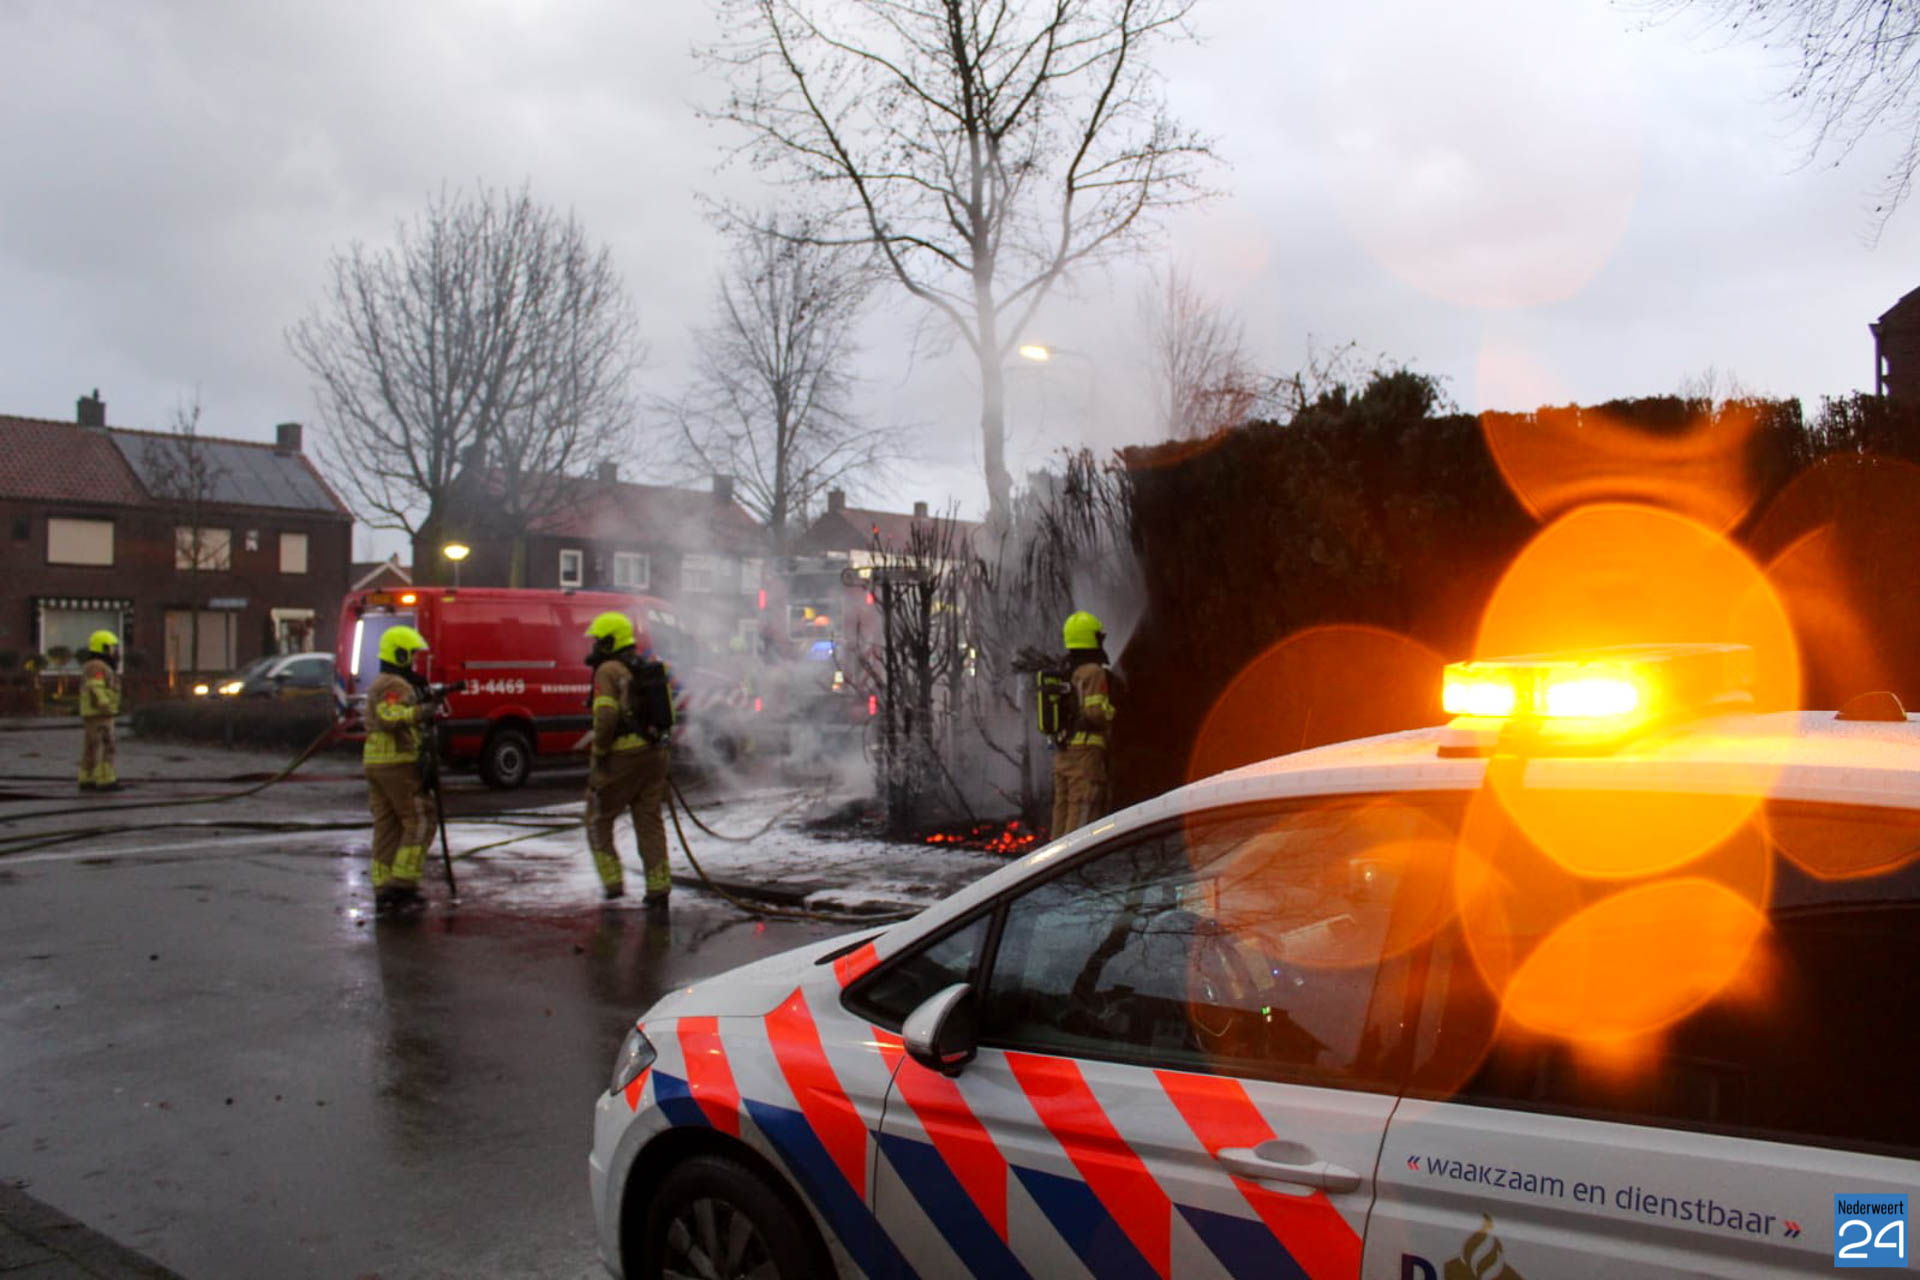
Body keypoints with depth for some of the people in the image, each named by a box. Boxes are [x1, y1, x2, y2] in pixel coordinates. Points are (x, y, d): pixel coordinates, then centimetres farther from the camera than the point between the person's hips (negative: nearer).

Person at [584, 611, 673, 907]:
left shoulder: (609, 671, -11)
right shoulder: (651, 666, 14)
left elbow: (606, 716, -21)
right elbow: (669, 707, 15)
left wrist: (599, 752, -12)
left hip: (620, 756, -7)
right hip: (654, 752, 7)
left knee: (599, 818, 10)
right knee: (650, 821, 10)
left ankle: (612, 880, 7)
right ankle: (658, 888, 8)